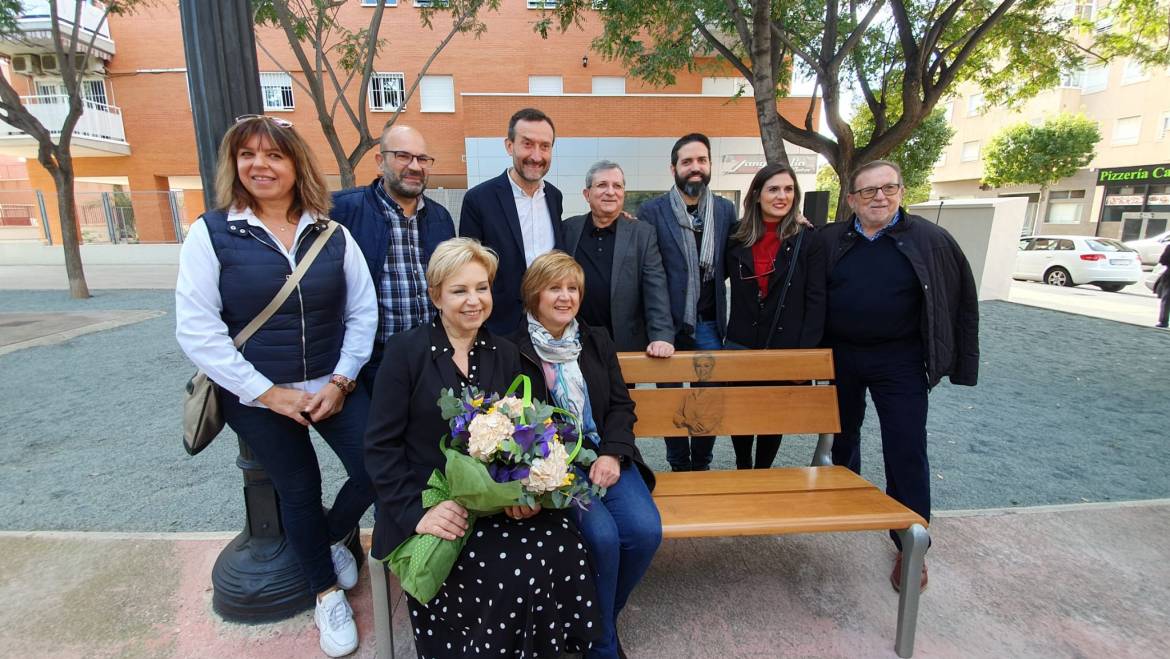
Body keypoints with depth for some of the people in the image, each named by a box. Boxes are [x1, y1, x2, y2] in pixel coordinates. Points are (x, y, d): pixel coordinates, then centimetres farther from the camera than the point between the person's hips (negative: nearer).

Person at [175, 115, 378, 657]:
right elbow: (196, 329, -10)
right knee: (299, 489, 10)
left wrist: (341, 381, -9)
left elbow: (362, 312, 1)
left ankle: (332, 537, 33)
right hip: (257, 396, -2)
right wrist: (266, 392, -14)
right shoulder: (211, 233, -6)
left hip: (332, 388, 2)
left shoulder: (332, 234, 1)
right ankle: (327, 593, 36)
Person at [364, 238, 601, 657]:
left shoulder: (505, 354, 8)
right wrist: (417, 512, -16)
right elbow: (380, 446, -6)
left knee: (565, 548, -23)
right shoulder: (406, 351, -4)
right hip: (426, 505, -4)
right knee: (516, 569, -26)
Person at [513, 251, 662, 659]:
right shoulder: (515, 350, -1)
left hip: (606, 455, 4)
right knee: (602, 535, -26)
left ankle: (602, 615, 13)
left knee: (645, 530, -18)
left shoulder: (597, 341, 13)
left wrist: (612, 455, -8)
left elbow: (622, 406, 9)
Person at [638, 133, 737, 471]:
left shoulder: (725, 209, 6)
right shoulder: (651, 210, -4)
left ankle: (701, 465, 29)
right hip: (668, 323, -2)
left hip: (709, 323, 3)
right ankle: (679, 467, 29)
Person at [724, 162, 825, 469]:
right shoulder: (737, 239, 3)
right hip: (741, 346, 2)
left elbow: (816, 302, -5)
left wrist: (807, 353, -10)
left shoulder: (806, 241, -3)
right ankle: (742, 472, 31)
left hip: (787, 348, -1)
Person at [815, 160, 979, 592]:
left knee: (907, 452, -1)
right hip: (839, 356, 3)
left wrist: (963, 362, -2)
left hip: (898, 361, -2)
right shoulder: (829, 241, -2)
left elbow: (962, 301, -1)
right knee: (843, 434, 20)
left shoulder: (931, 240, -6)